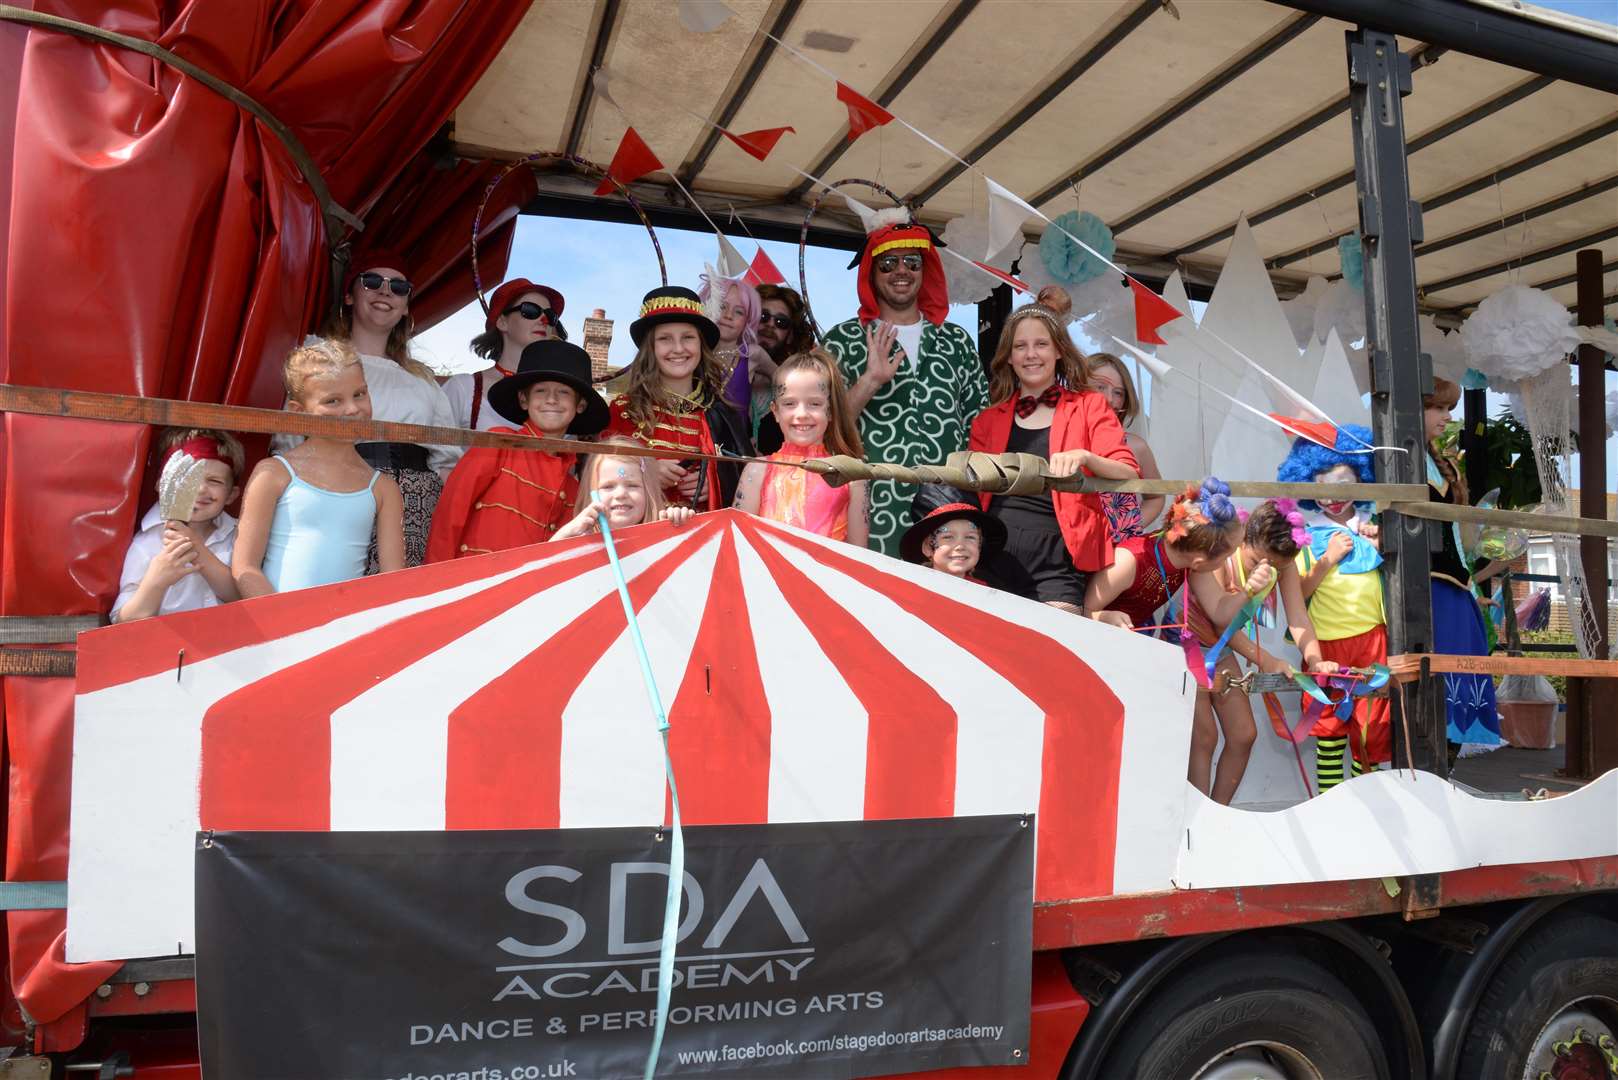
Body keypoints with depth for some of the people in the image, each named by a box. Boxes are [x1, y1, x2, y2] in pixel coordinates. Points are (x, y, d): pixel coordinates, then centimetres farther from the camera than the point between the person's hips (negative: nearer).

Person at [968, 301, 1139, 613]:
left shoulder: (1089, 406, 9)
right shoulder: (988, 420, 17)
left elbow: (1130, 477, -2)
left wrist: (1084, 456, -21)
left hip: (1055, 561, -2)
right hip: (993, 556, 2)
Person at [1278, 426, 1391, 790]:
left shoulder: (1372, 527, 7)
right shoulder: (1308, 536, -1)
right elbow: (1297, 594, -5)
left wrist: (1381, 548, -5)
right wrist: (1327, 560, -15)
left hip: (1372, 637, 2)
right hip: (1326, 643, -2)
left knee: (1373, 722, 6)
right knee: (1330, 723, 4)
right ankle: (1329, 796, 12)